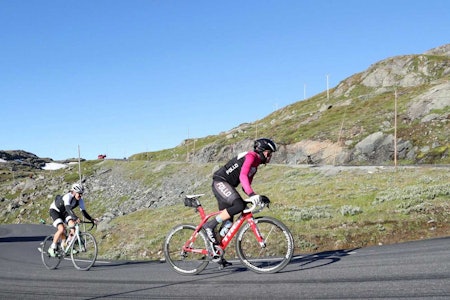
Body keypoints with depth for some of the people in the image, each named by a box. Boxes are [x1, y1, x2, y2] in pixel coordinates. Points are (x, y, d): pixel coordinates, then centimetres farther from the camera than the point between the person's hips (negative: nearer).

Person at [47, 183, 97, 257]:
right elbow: (68, 208, -49)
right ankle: (52, 248, -10)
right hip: (55, 210, -6)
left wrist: (92, 219, -30)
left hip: (64, 212, 6)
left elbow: (83, 211, -16)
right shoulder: (68, 197, -34)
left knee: (73, 225, -21)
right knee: (61, 229, -26)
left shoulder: (80, 200, -15)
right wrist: (75, 218, -63)